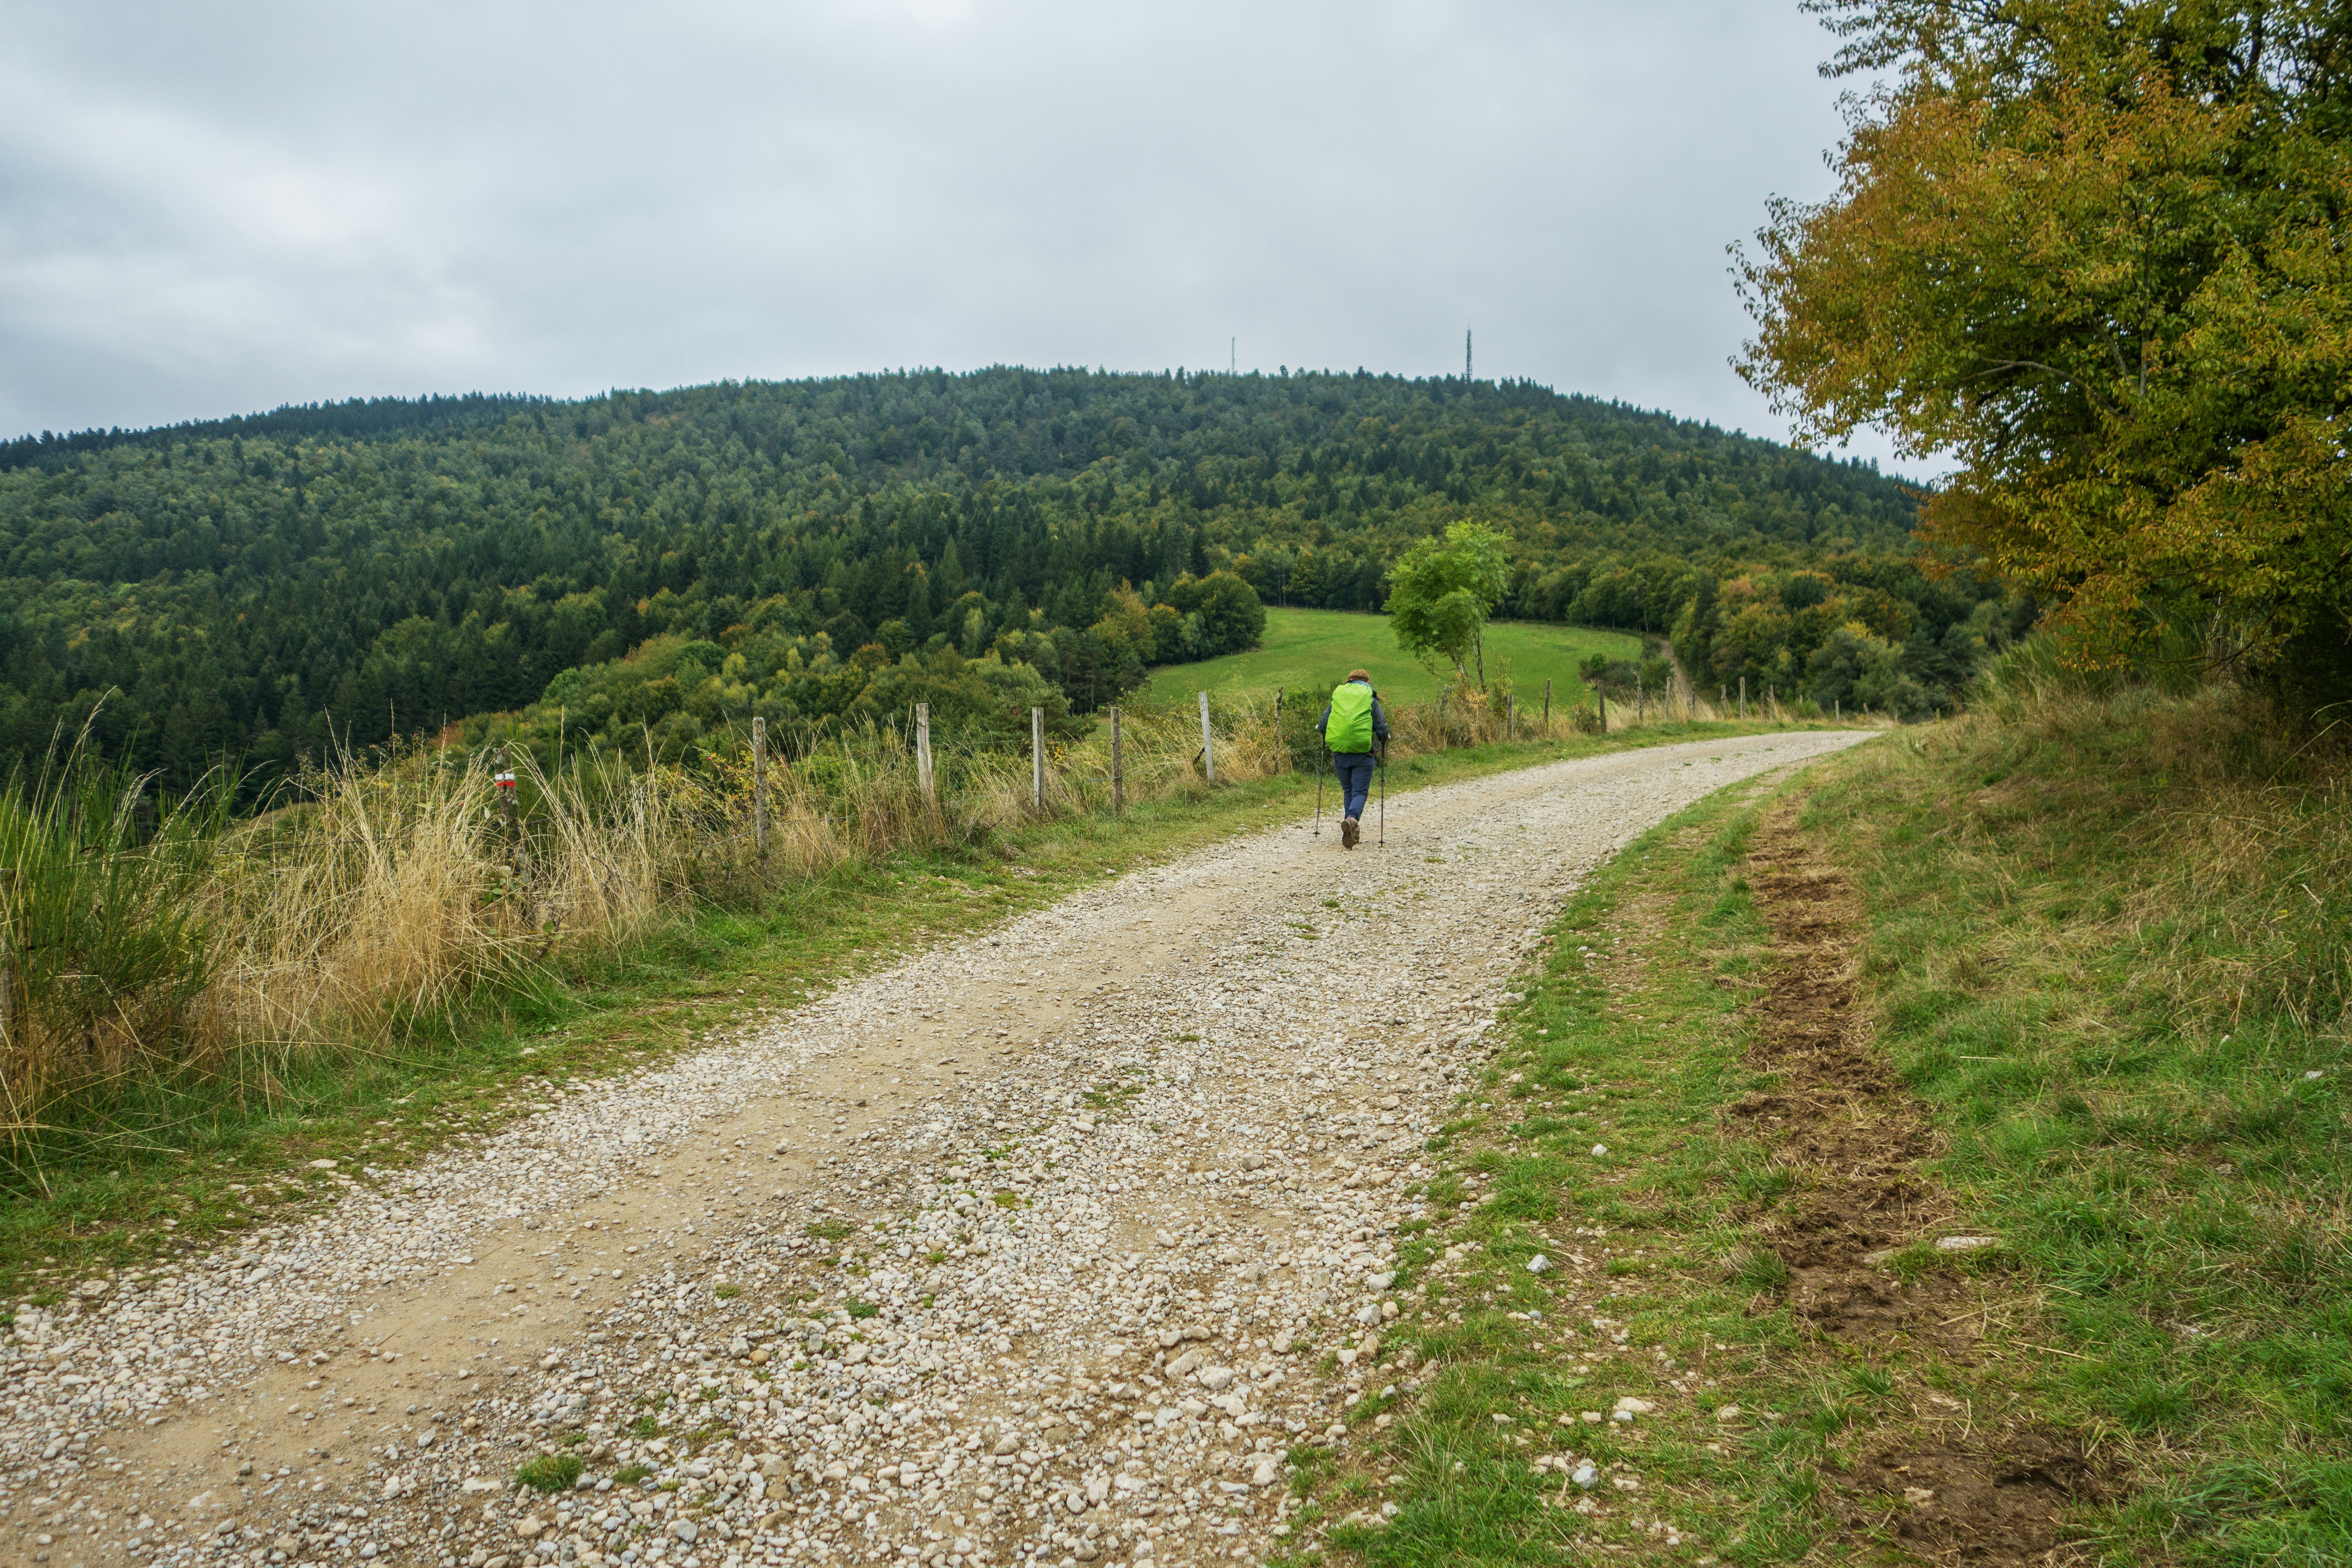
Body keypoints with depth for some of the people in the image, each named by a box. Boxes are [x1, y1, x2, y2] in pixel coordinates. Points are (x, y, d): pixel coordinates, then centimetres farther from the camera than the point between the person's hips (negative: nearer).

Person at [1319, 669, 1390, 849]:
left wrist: (1328, 739, 31)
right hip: (1363, 752, -3)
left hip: (1339, 752, 3)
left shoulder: (1337, 695, 13)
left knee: (1348, 792, 16)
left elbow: (1323, 723, 12)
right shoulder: (1370, 698, 7)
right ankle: (1352, 819, -30)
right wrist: (1384, 739, 25)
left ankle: (1352, 833, 14)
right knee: (1360, 792, 0)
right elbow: (1381, 727, 4)